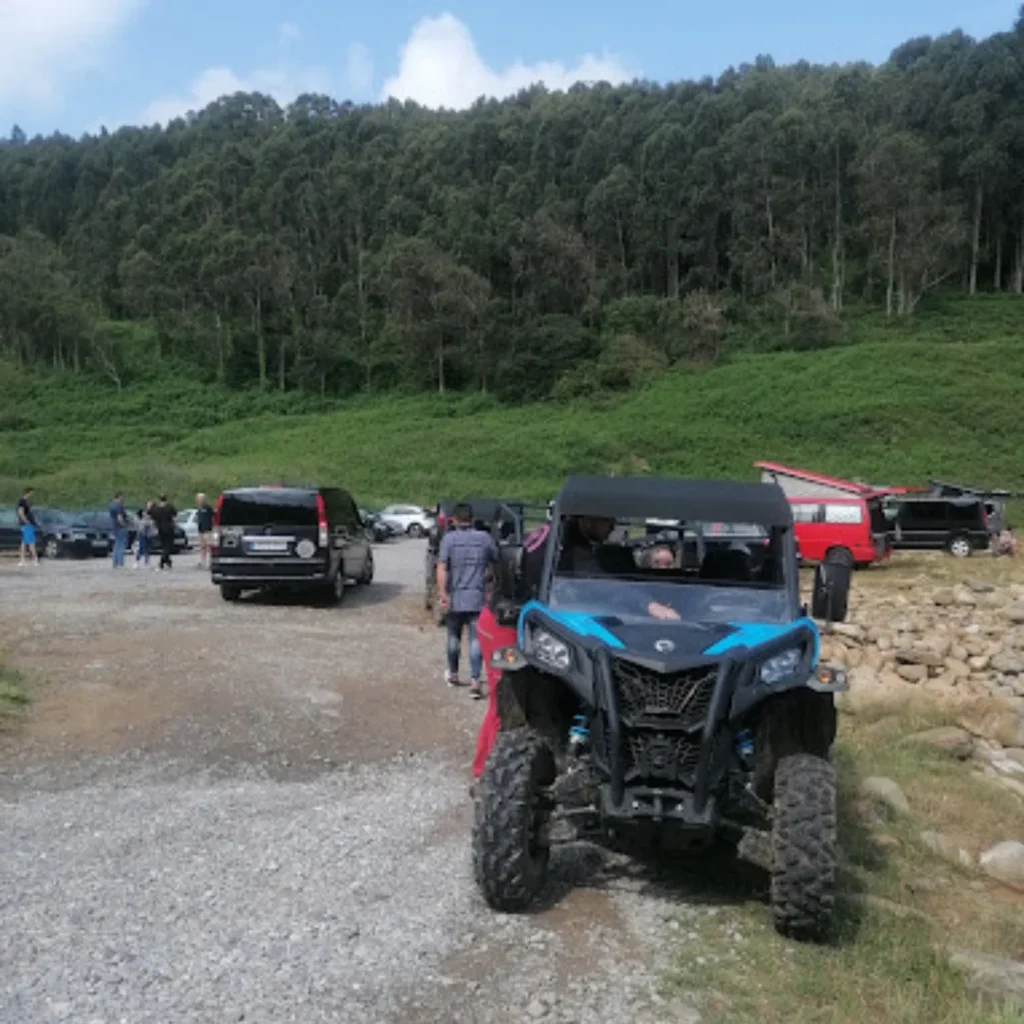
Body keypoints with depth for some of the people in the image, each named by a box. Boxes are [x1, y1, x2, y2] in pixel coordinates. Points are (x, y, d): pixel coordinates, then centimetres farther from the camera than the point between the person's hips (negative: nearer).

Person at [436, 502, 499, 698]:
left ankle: (453, 674, 34)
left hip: (456, 597, 0)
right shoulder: (485, 538, 2)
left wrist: (442, 592, -16)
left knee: (454, 637, 17)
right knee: (476, 639, -1)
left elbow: (442, 567, -14)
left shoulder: (449, 538, -4)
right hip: (478, 598, 0)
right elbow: (496, 561, 11)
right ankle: (475, 682, -10)